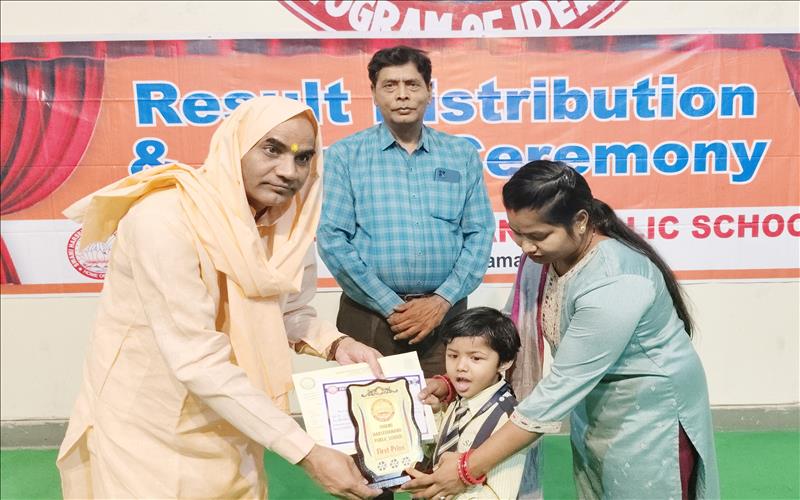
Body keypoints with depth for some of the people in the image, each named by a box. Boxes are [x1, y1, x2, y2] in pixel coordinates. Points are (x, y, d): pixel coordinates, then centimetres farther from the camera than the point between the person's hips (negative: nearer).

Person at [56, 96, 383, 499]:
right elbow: (197, 361, -30)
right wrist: (307, 452, -30)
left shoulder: (285, 220, -8)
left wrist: (335, 344, -16)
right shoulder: (165, 218, -27)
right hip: (146, 431, -5)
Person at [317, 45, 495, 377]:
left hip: (444, 314, 2)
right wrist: (391, 307, -10)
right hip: (369, 316, -1)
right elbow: (332, 238, -6)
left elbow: (480, 234, 5)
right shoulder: (344, 155, 1)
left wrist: (442, 301, -7)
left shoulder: (462, 155, 8)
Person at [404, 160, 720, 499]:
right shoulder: (543, 256, -12)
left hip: (648, 410, -7)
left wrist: (470, 468, -30)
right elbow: (515, 330, 0)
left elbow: (563, 385, -33)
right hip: (593, 404, 7)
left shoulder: (614, 284, -34)